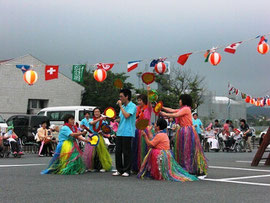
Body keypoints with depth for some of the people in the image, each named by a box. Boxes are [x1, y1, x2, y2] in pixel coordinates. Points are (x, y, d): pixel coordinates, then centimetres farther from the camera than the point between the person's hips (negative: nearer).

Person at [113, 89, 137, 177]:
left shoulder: (132, 106, -6)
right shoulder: (122, 106, 19)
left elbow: (126, 116, -19)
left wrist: (121, 106, -12)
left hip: (127, 132, -8)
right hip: (120, 132, 8)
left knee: (126, 152, -3)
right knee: (118, 151, 6)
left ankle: (127, 170, 5)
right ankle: (119, 170, 16)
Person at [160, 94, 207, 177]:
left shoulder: (186, 109, -12)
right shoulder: (182, 109, 17)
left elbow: (176, 115, -17)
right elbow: (172, 110, 18)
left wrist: (165, 114, -8)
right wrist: (162, 107, 16)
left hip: (188, 131, -10)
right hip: (183, 131, 10)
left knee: (189, 150, -8)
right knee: (183, 150, 10)